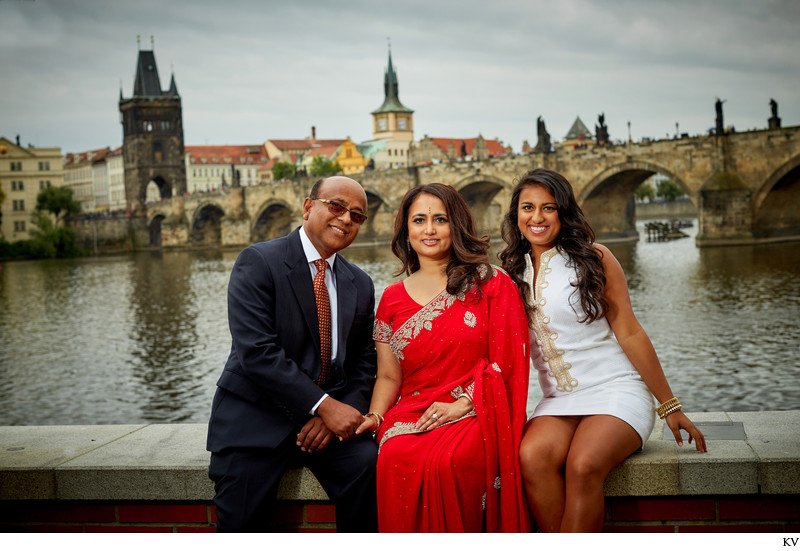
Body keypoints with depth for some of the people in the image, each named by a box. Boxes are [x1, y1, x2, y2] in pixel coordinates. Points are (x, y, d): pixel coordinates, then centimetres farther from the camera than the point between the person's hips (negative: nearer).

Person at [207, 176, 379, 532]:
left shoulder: (361, 285, 12)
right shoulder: (258, 262, -7)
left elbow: (364, 363, 10)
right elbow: (256, 351, -17)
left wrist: (342, 412, -11)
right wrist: (324, 406, -20)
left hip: (332, 412, 4)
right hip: (256, 418, -4)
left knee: (369, 467, -22)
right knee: (240, 527, -13)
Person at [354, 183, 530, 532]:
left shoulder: (491, 283, 5)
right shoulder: (392, 299, 14)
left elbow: (506, 360, -1)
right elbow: (389, 376, 15)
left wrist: (461, 405, -12)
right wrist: (375, 416, -5)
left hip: (476, 414, -2)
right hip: (410, 415, 3)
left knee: (447, 461, -33)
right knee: (396, 461, -30)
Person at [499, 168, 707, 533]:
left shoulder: (594, 258, -1)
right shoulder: (513, 272, 10)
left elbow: (629, 333, 0)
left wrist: (669, 406, 1)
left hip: (616, 391, -3)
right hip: (558, 402, 3)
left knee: (583, 465, -31)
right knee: (532, 456, -29)